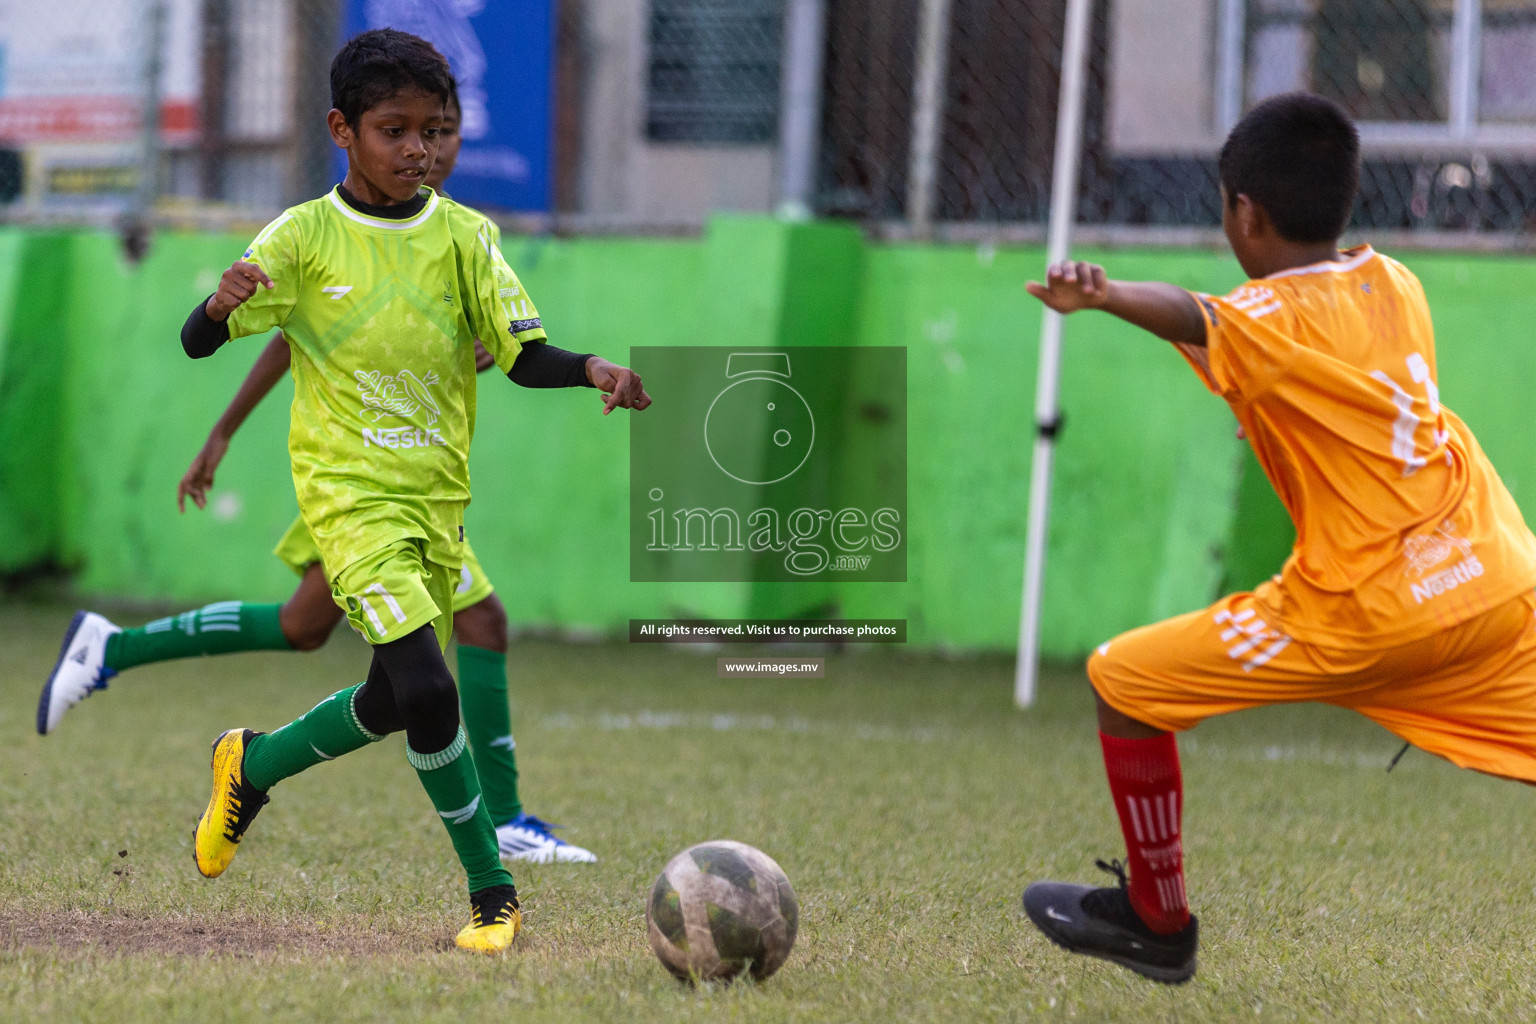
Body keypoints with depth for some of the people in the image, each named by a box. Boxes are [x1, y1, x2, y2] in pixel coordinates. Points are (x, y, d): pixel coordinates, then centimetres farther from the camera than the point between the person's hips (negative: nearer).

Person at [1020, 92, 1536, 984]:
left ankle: (1157, 924, 18)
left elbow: (1194, 320, -34)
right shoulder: (1395, 283, 9)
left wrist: (1106, 297, -55)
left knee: (1124, 682, 6)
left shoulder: (1275, 322, -11)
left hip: (1366, 614, -7)